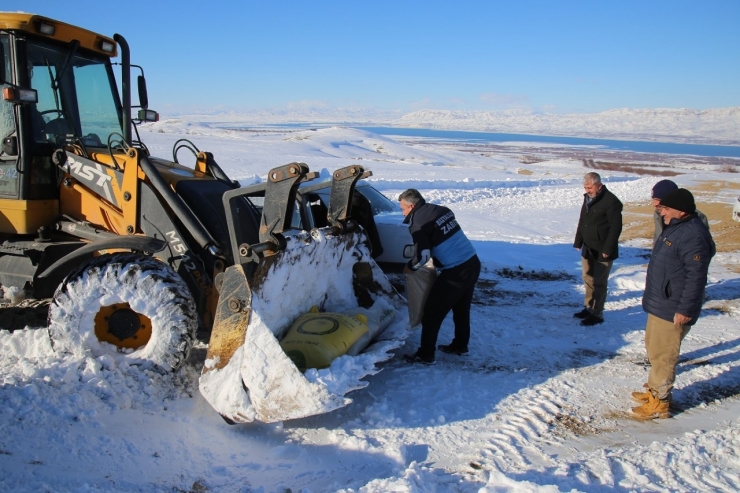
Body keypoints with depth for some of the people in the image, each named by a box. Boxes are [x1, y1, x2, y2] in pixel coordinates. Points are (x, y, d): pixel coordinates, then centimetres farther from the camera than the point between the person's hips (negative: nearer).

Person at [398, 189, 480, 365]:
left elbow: (423, 255, -17)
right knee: (461, 309, 23)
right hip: (472, 263, 8)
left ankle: (425, 355, 10)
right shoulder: (442, 210, 11)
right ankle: (460, 345, 38)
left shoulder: (418, 223, -11)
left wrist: (410, 267, 3)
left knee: (432, 313, 3)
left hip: (454, 272, -8)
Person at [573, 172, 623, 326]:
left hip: (602, 251, -8)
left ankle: (597, 314, 7)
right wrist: (578, 242, 15)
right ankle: (589, 308, 28)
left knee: (599, 282, -1)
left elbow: (616, 227, -19)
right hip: (588, 249, 8)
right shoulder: (588, 198, 9)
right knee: (588, 279, 16)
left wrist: (607, 249, -20)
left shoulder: (611, 201, -17)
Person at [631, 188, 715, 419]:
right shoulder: (675, 228, 10)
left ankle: (659, 402, 12)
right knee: (653, 348, 21)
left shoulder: (693, 236, -23)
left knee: (662, 354, -1)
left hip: (672, 310, -11)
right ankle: (653, 389, 36)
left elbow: (696, 277, -25)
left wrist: (685, 309, -24)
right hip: (659, 303, 11)